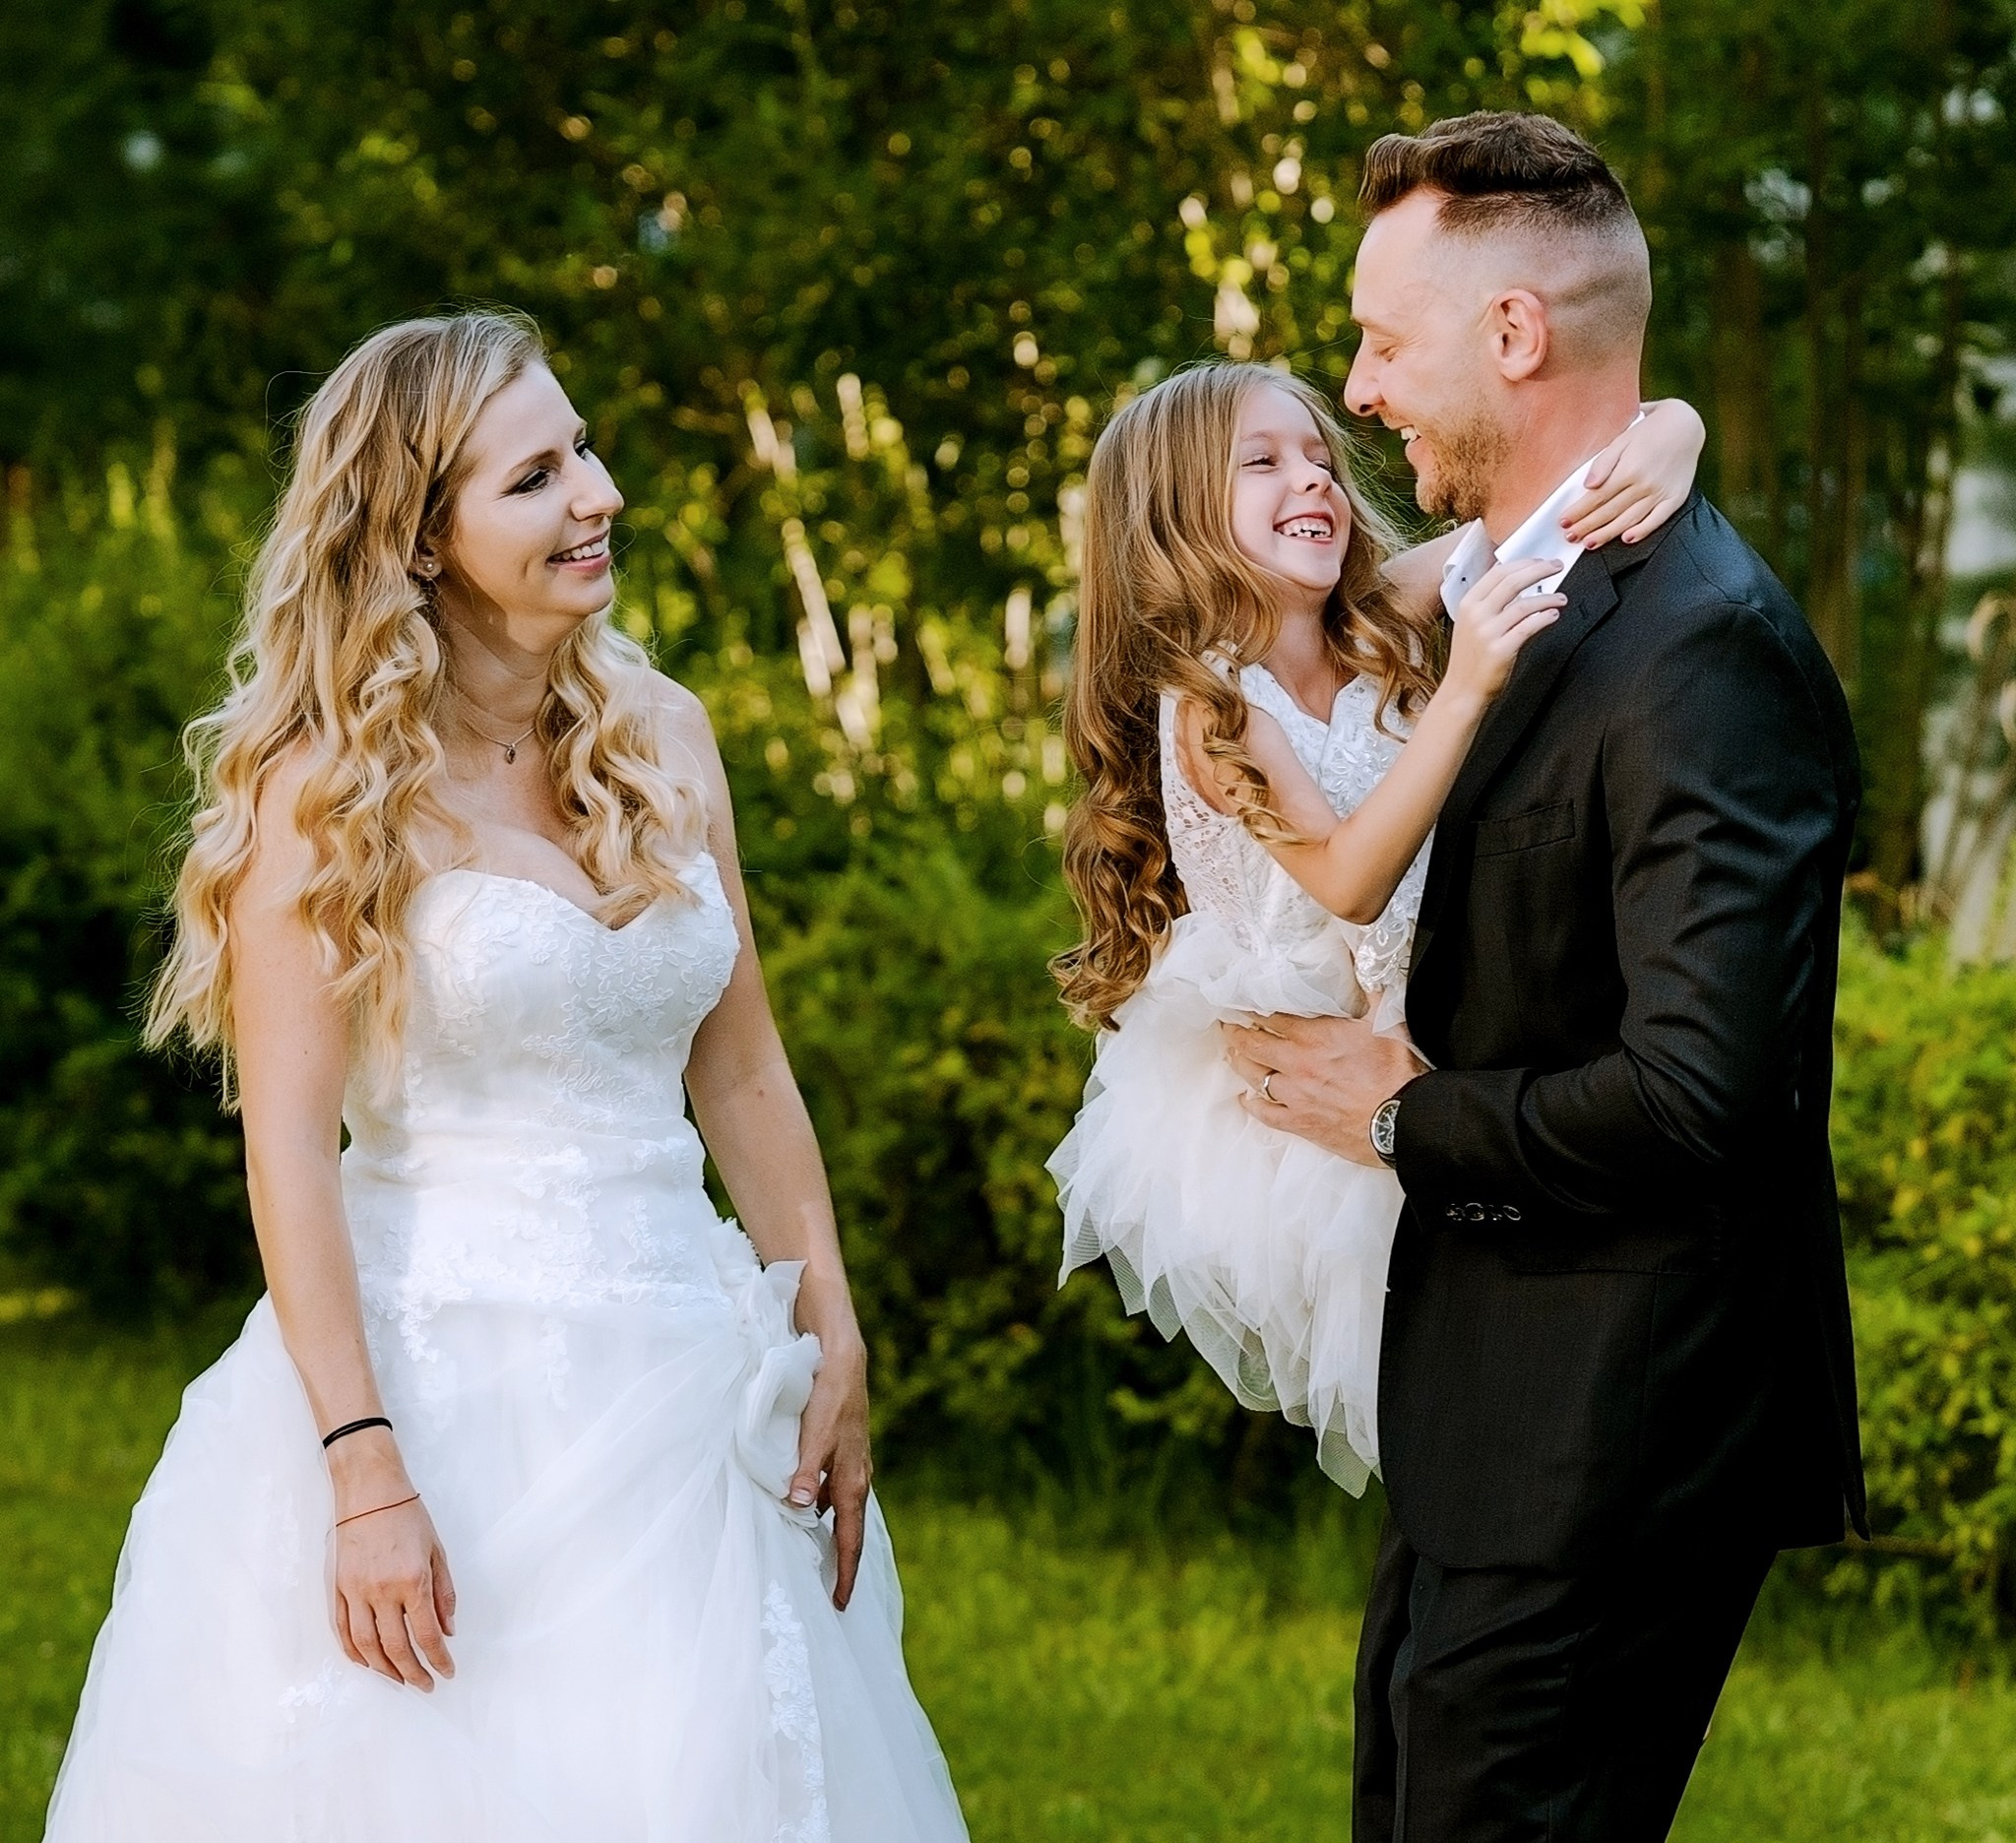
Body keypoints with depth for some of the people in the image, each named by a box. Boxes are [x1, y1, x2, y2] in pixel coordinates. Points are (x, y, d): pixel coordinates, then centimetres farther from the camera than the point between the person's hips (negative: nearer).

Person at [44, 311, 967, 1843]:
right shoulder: (333, 784, -8)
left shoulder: (662, 736, 8)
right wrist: (366, 1472, -19)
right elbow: (290, 1145, -12)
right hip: (442, 1374, -5)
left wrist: (833, 1347, 7)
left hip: (680, 1377, 5)